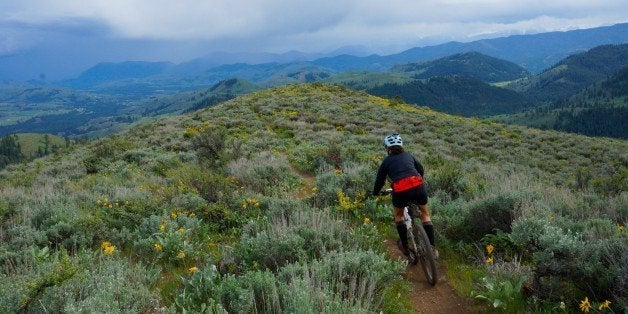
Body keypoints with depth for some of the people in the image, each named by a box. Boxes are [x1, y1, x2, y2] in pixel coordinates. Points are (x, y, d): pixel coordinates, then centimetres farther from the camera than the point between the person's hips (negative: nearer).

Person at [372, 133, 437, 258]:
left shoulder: (387, 161, 16)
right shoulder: (408, 155, 23)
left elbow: (380, 180, 22)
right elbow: (421, 170, 34)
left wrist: (375, 193, 40)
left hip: (400, 192, -2)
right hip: (418, 187, 2)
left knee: (398, 215, 28)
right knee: (425, 215, 25)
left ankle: (405, 247, 28)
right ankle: (432, 247, 17)